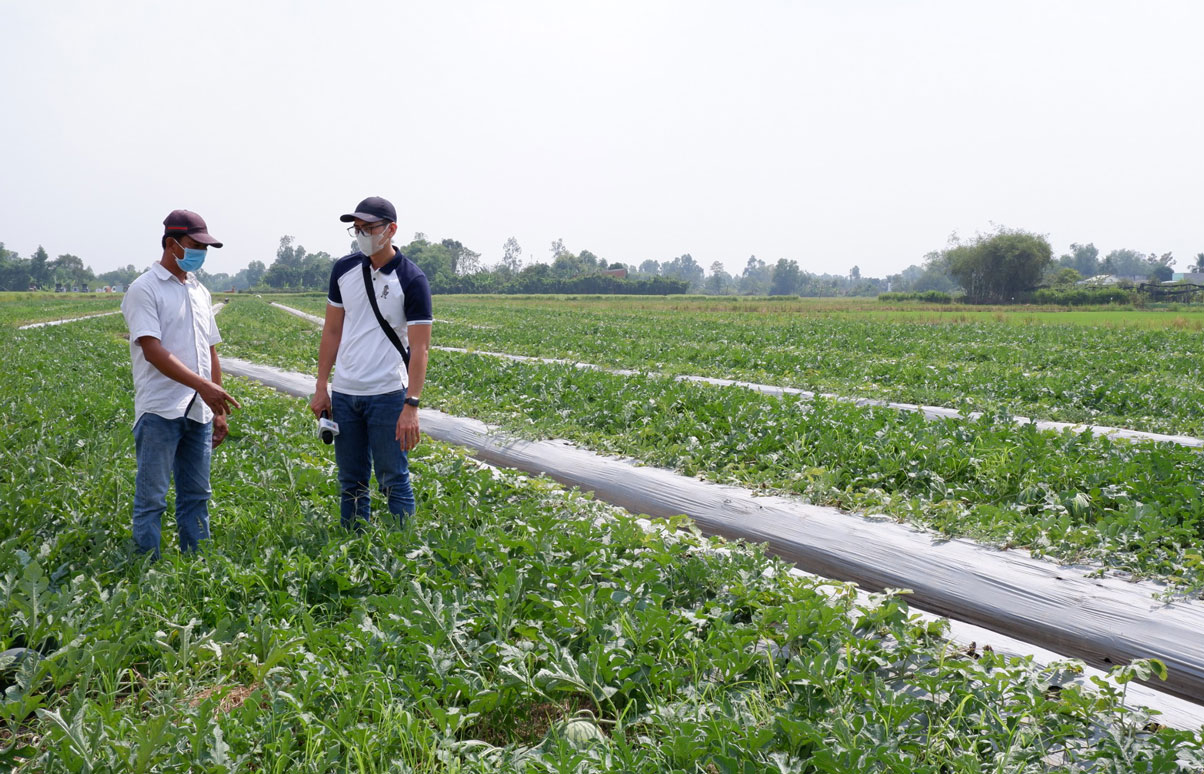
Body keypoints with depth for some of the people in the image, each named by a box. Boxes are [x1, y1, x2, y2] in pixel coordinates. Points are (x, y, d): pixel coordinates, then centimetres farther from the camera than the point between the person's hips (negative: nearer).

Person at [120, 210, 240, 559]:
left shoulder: (200, 292, 17)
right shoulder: (144, 290, -6)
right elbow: (153, 350, -17)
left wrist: (219, 410, 16)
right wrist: (201, 385, -26)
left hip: (199, 412, 7)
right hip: (160, 411, -7)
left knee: (196, 495, 11)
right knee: (151, 498, -1)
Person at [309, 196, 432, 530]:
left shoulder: (411, 280, -10)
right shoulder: (344, 269, 5)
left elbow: (419, 348, -13)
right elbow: (332, 331, 11)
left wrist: (412, 405, -20)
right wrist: (321, 386, 6)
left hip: (387, 396, -5)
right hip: (344, 393, 5)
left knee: (393, 481, 1)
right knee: (351, 483, 12)